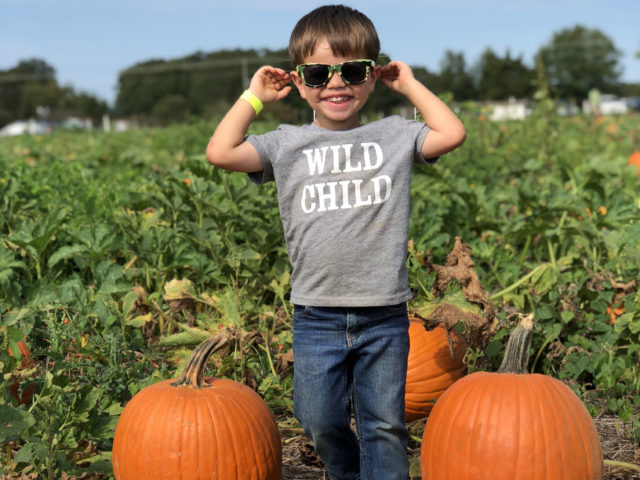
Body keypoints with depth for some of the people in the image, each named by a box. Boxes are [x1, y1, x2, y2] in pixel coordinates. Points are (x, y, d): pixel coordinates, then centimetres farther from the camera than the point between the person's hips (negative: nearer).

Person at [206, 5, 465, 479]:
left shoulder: (394, 135, 5)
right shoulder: (288, 144, 5)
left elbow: (452, 134, -8)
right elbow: (221, 152, -6)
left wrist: (410, 85, 2)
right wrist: (254, 96, 2)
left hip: (385, 315, -1)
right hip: (317, 315, 1)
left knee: (384, 423, 6)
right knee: (320, 421, 8)